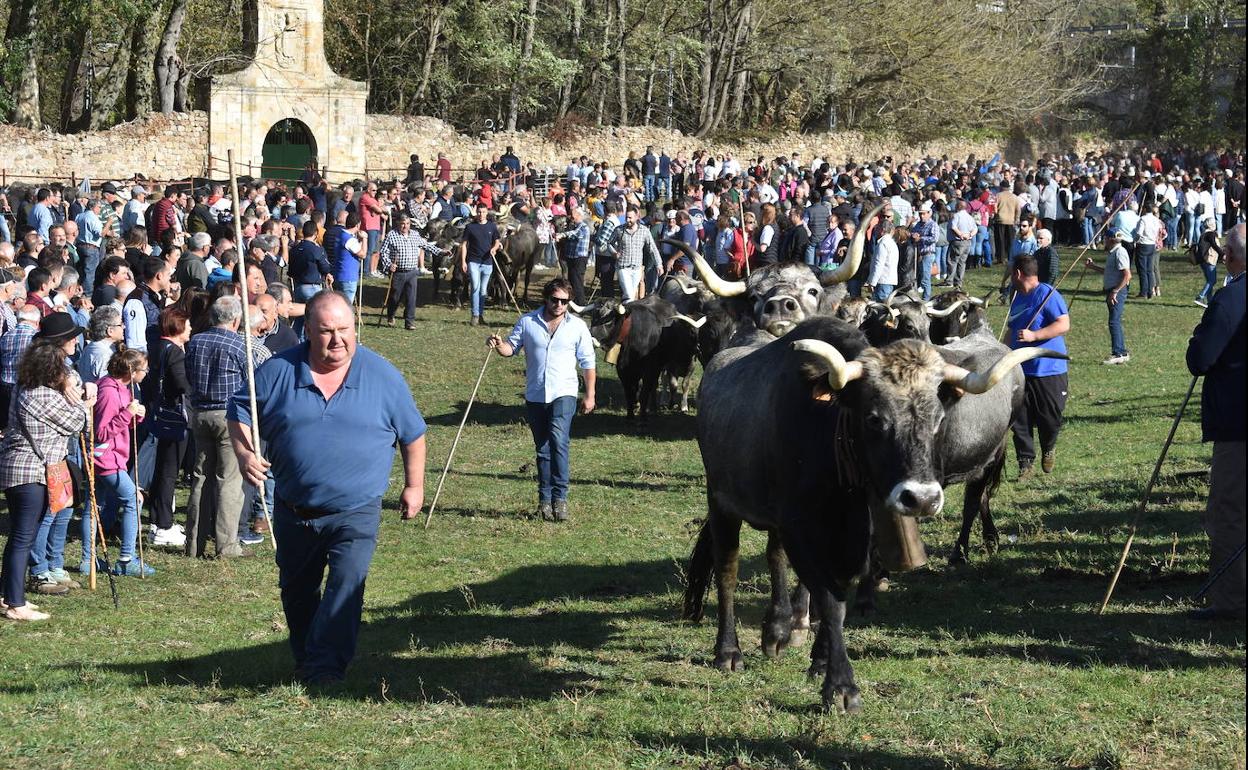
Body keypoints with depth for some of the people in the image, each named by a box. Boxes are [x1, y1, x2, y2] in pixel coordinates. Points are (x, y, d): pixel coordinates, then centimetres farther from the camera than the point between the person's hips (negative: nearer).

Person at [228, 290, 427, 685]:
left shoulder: (382, 375, -5)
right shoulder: (278, 371, -5)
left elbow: (412, 433, 6)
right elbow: (240, 409, 7)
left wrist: (414, 486, 9)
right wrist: (244, 452, -10)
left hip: (356, 513, -3)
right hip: (294, 512, 3)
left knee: (347, 585, -20)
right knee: (296, 591, 17)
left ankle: (326, 663, -22)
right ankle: (305, 658, 36)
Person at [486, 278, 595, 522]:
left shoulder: (577, 326, 2)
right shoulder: (527, 322, 4)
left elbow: (587, 362, 7)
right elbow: (512, 348, 7)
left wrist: (590, 396, 5)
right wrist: (499, 345, -17)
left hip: (563, 394, -3)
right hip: (535, 396, 3)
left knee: (558, 439, -23)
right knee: (542, 448, 10)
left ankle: (559, 497, -24)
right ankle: (545, 500, 18)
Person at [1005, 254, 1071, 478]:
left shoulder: (1047, 295, -12)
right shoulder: (1018, 297, 15)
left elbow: (1064, 325, -21)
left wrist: (1033, 336, -27)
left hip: (1049, 370, -7)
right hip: (1020, 371, 7)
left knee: (1049, 418, 3)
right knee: (1020, 419, 1)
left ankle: (1049, 449, 29)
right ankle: (1025, 460, 8)